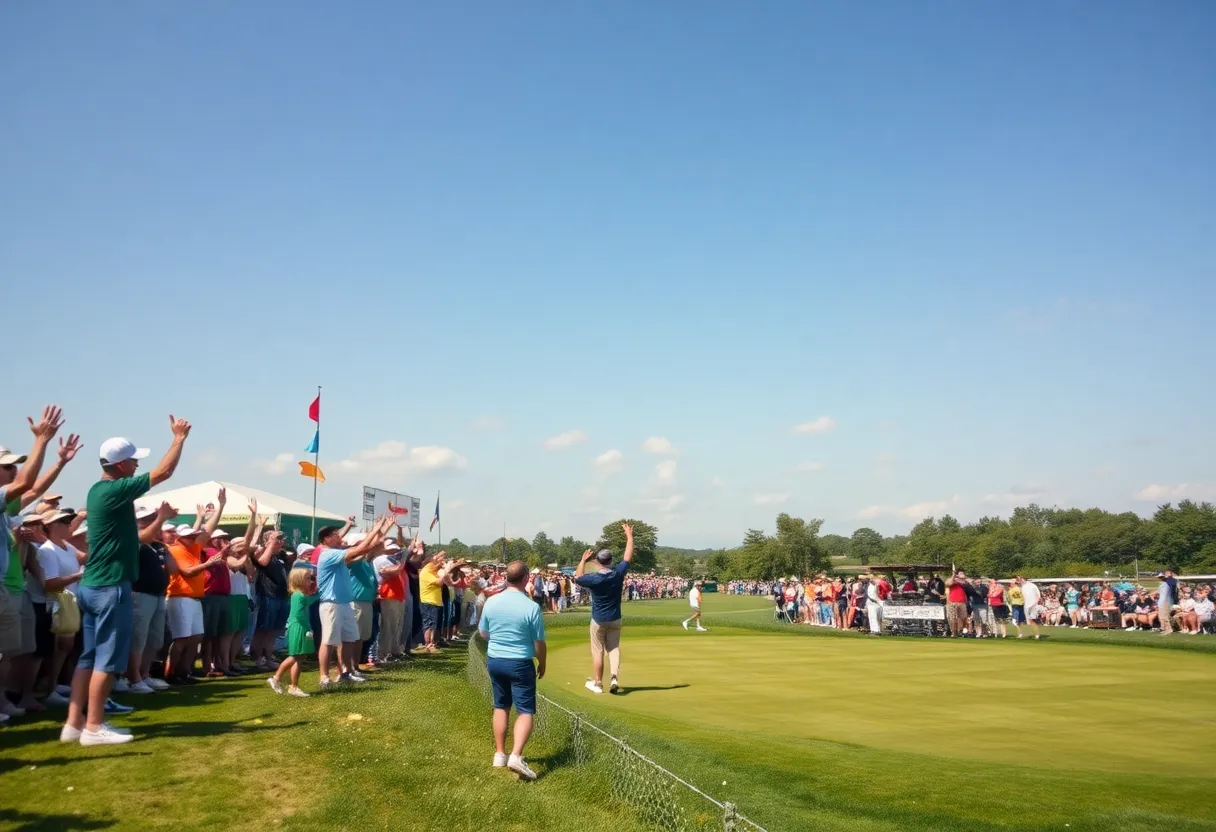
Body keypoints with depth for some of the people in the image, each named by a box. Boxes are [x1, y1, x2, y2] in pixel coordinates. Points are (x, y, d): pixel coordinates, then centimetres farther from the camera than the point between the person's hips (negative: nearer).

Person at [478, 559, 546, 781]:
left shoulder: (491, 602, -5)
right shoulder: (531, 607, -17)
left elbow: (483, 633, 8)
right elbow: (539, 642, -10)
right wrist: (542, 663, 7)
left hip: (494, 660, 5)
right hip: (520, 663, -5)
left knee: (501, 707, 19)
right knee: (525, 711, 1)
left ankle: (500, 754, 25)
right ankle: (516, 756, -16)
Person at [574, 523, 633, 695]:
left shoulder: (594, 578, -19)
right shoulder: (618, 573, -12)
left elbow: (577, 578, 1)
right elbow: (628, 557, 2)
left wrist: (583, 560, 10)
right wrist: (629, 536, 11)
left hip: (599, 620, -3)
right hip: (615, 619, 3)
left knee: (597, 651, 7)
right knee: (614, 648, 9)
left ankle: (597, 683, 14)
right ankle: (614, 677, -12)